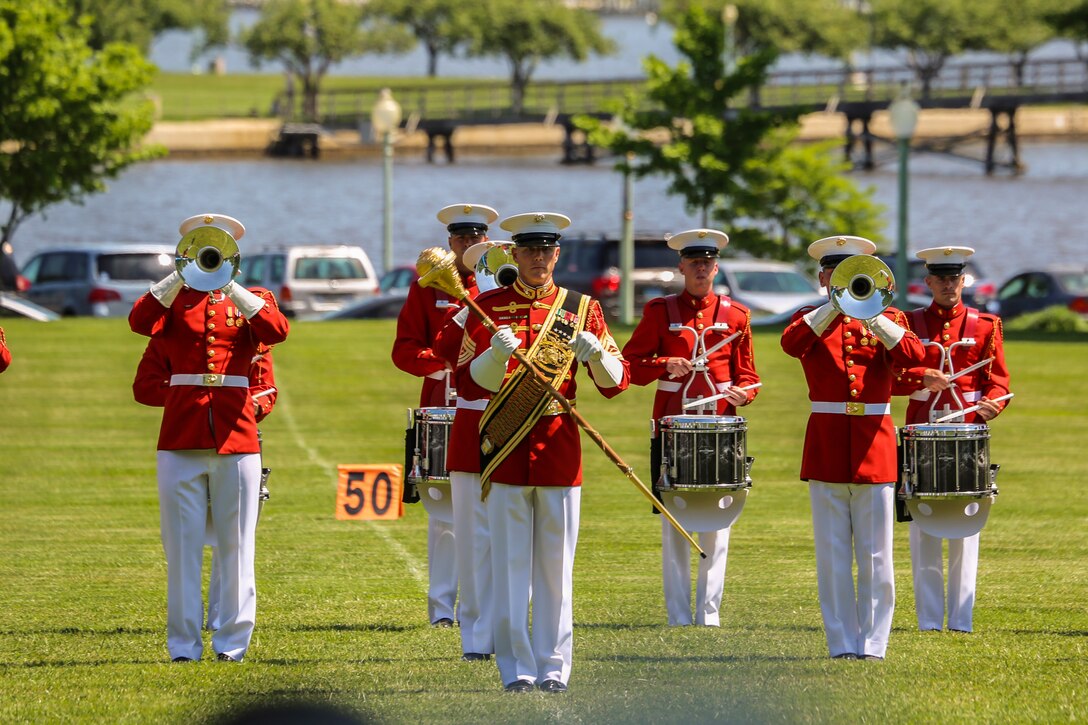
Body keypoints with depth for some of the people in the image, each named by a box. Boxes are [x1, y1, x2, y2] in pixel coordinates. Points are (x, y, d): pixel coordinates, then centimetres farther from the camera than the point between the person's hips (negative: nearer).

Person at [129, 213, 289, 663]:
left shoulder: (252, 300, 11)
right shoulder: (174, 300, 11)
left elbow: (276, 330, -12)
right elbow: (141, 322, -11)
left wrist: (229, 284, -15)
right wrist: (183, 276, -14)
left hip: (237, 436, 0)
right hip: (181, 436, 0)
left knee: (235, 545, 1)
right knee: (182, 545, 0)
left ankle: (233, 641, 6)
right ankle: (183, 644, 2)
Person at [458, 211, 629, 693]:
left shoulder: (582, 309, 7)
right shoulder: (488, 308, 4)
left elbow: (616, 384, 5)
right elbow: (471, 386, -1)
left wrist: (595, 353, -16)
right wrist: (496, 354, -20)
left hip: (559, 453, 1)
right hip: (506, 450, -1)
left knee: (556, 564, 3)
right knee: (510, 564, 0)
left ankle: (554, 666, 8)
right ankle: (517, 668, 3)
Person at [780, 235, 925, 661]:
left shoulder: (889, 320, 11)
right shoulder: (812, 319, 9)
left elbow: (913, 355, -10)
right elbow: (791, 343, -15)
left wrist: (870, 313, -17)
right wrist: (836, 306, -20)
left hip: (874, 447, 0)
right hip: (826, 447, 0)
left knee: (876, 557, -1)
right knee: (833, 558, 1)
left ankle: (873, 642, 3)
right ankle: (842, 643, 4)